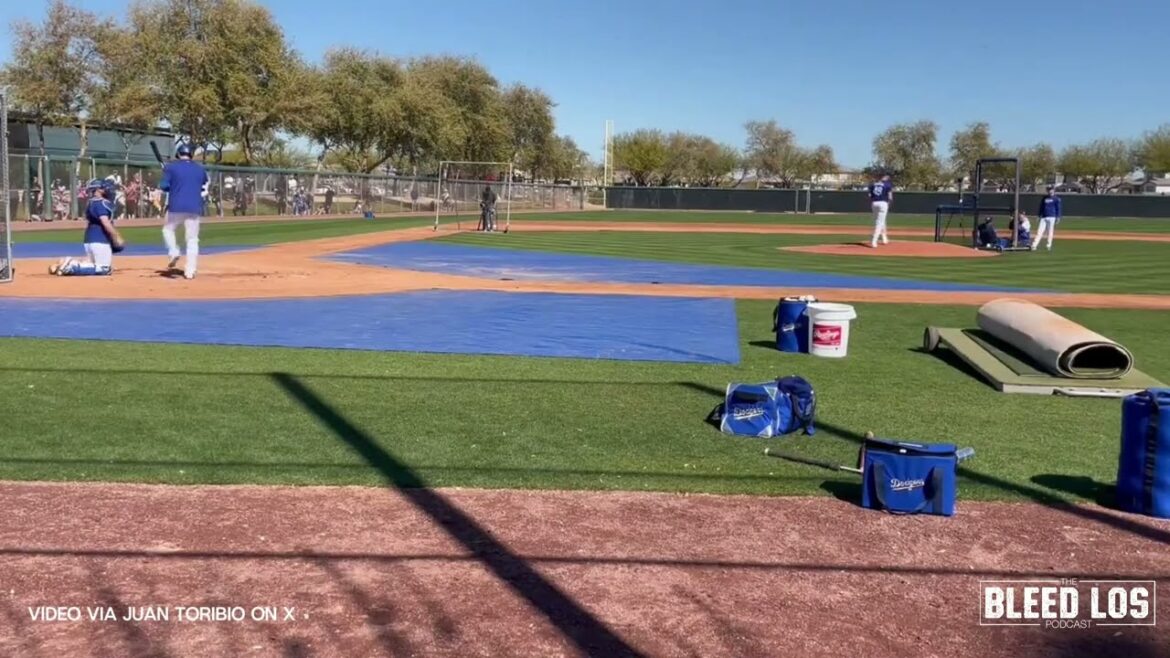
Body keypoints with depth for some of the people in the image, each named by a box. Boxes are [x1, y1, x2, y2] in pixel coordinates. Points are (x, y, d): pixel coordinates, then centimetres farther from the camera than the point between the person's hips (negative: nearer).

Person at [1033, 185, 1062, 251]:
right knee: (1040, 231, -4)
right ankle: (1034, 245, -11)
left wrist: (1058, 217, -8)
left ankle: (1049, 245, 6)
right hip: (1044, 217, 4)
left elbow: (1058, 208, -1)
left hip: (1052, 217, -4)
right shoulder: (1044, 198, 15)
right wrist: (1039, 215, 16)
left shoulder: (1056, 199, 1)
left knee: (1050, 232, -1)